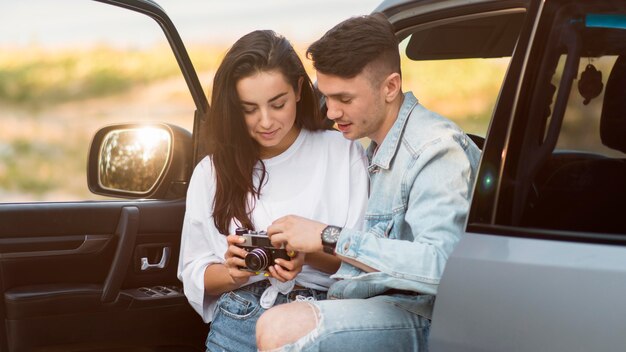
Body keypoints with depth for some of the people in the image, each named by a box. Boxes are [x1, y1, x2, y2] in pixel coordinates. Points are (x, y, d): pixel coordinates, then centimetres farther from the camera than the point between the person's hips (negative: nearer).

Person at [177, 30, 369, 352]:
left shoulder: (343, 153, 4)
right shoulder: (212, 171, 10)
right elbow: (195, 274, 11)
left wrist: (310, 256, -16)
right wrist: (234, 273, -10)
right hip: (240, 323, 2)